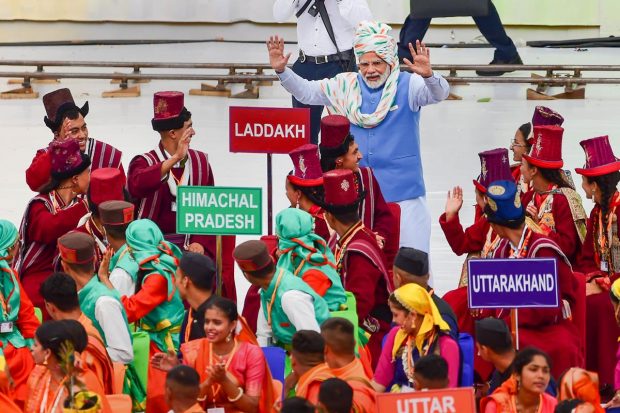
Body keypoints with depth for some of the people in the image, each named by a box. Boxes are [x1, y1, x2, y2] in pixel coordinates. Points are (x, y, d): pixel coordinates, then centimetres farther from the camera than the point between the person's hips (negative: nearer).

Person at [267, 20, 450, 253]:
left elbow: (438, 94, -22)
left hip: (403, 192, -3)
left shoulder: (407, 86, -6)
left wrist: (428, 75, -44)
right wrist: (281, 71, -8)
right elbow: (306, 92, 7)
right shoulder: (346, 87, 4)